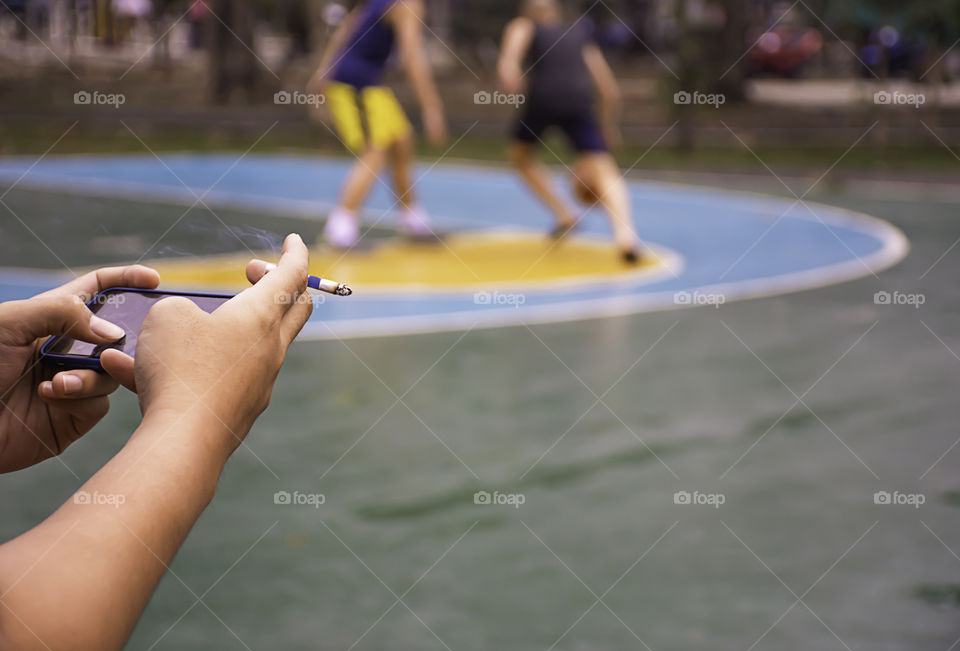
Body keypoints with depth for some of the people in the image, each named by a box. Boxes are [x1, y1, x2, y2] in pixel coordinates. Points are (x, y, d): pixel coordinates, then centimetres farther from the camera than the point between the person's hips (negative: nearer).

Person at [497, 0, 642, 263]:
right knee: (606, 173, -8)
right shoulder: (579, 34, 34)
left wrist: (508, 64, -15)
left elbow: (517, 35, -2)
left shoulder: (524, 25, 27)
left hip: (542, 98, -1)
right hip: (579, 101, 1)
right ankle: (626, 235, -35)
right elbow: (610, 90, 32)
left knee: (521, 155, 28)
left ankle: (564, 215, 14)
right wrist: (609, 126, 42)